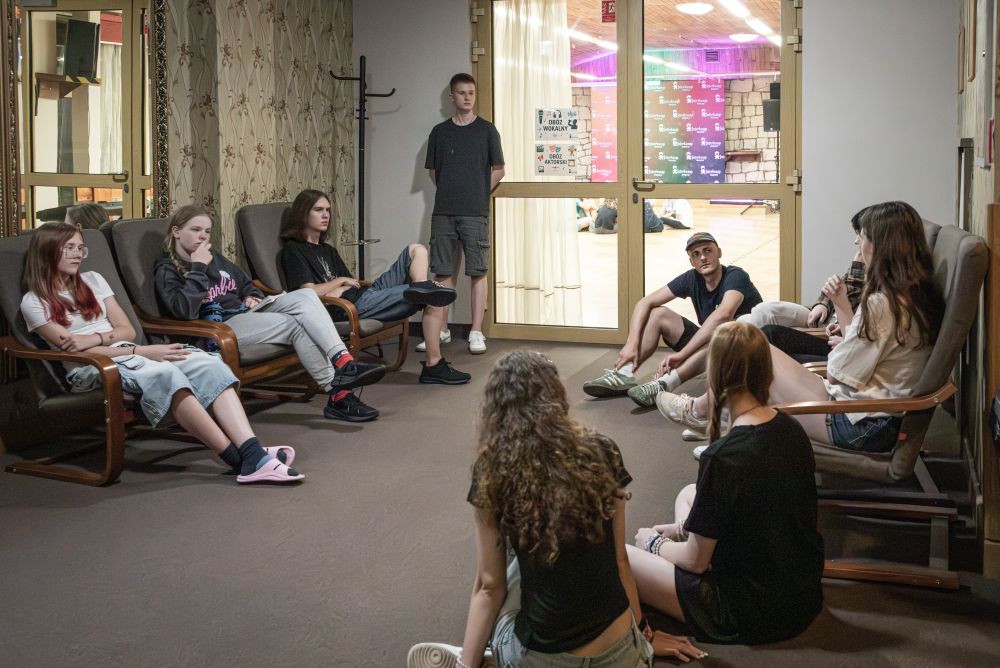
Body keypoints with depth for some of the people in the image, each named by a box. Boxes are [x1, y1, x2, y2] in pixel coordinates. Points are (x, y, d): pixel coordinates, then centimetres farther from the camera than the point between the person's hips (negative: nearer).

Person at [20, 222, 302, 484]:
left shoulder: (93, 280, 21)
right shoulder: (34, 302, 3)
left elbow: (127, 330, 14)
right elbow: (72, 349, -8)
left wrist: (96, 338, -9)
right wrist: (142, 352, -16)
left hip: (126, 352, 6)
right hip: (90, 368, -6)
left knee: (208, 364, -24)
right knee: (163, 373, -38)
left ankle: (253, 454, -41)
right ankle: (238, 460, -43)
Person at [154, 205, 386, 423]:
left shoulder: (213, 257, 21)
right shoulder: (167, 270, -2)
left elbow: (245, 283, 35)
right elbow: (184, 310, -22)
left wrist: (252, 297, 12)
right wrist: (198, 269, -17)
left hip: (245, 313, 8)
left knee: (304, 295, -18)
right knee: (293, 324, -26)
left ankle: (343, 361, -32)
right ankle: (337, 395, -23)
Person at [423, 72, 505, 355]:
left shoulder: (486, 130, 3)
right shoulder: (439, 132, 10)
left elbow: (498, 170, 7)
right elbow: (433, 171, 16)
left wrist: (478, 194, 3)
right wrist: (449, 193, 8)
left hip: (475, 213, -2)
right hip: (443, 212, 3)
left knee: (478, 271, -2)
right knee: (443, 271, 5)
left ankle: (476, 332, 0)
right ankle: (441, 329, 13)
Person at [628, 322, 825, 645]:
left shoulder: (722, 457, -26)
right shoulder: (791, 430, -3)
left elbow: (696, 560, -16)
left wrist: (654, 543, 5)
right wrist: (682, 529, 15)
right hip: (805, 594, 8)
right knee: (689, 495, 23)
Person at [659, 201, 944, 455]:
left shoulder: (882, 302, -22)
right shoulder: (918, 295, 8)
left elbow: (838, 374, -17)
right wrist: (842, 305, 6)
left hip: (859, 427, -10)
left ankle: (699, 411, 24)